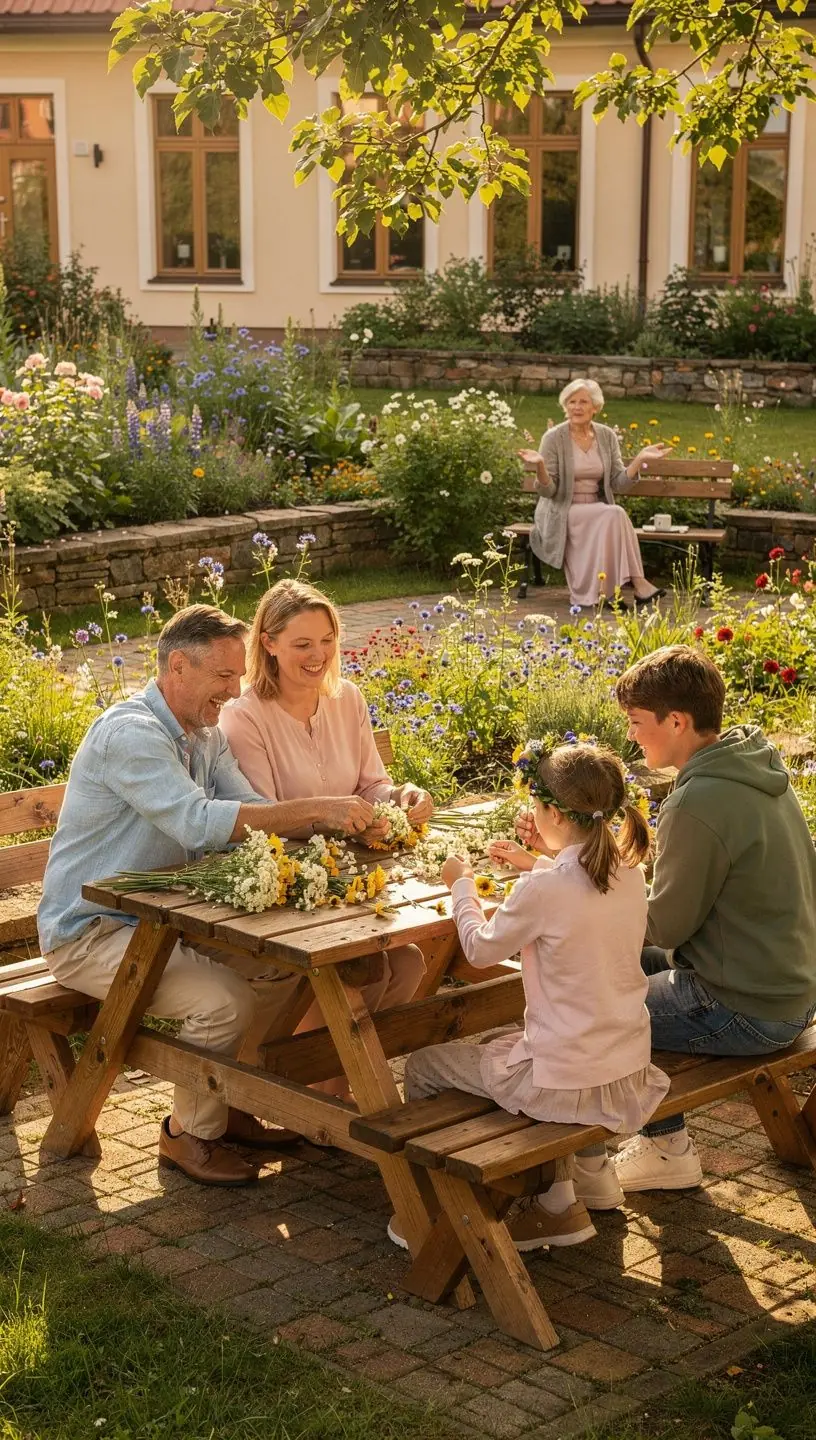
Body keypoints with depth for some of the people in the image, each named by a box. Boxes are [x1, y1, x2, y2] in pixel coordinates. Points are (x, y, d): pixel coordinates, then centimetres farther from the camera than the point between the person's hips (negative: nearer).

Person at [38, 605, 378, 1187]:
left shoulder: (205, 735, 8)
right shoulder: (130, 734, -24)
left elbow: (254, 813, -2)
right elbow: (198, 823, -36)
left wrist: (336, 820, -21)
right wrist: (316, 809, -38)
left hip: (161, 918, 9)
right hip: (90, 932, -9)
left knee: (279, 968, -2)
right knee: (226, 999, -25)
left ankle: (232, 1105, 14)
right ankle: (190, 1133, -3)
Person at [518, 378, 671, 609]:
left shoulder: (607, 436, 6)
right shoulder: (554, 438, -7)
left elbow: (617, 484, 3)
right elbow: (547, 490, -10)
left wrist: (640, 458, -8)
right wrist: (540, 465, -29)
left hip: (597, 510, 4)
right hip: (562, 515, -4)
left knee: (612, 517, -33)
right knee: (614, 514, -30)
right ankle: (636, 581, -29)